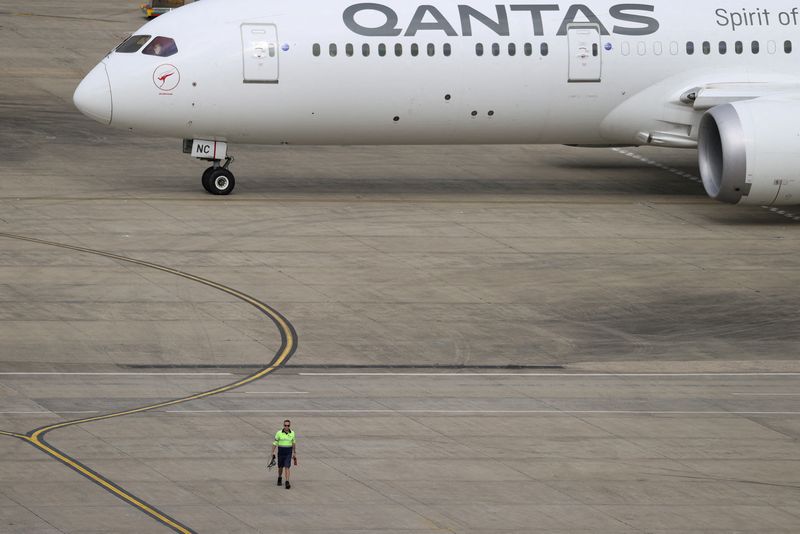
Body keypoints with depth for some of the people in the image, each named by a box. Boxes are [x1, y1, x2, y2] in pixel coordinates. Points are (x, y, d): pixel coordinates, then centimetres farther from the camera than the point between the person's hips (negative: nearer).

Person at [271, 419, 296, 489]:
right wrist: (273, 453, -6)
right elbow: (275, 443, -3)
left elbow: (294, 443, 11)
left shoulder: (292, 433, -2)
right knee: (280, 467, 15)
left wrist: (295, 453, 15)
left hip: (288, 453, 0)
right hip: (281, 452, 0)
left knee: (287, 467, -12)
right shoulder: (279, 433, -9)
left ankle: (287, 483, -16)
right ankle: (280, 478, 42)